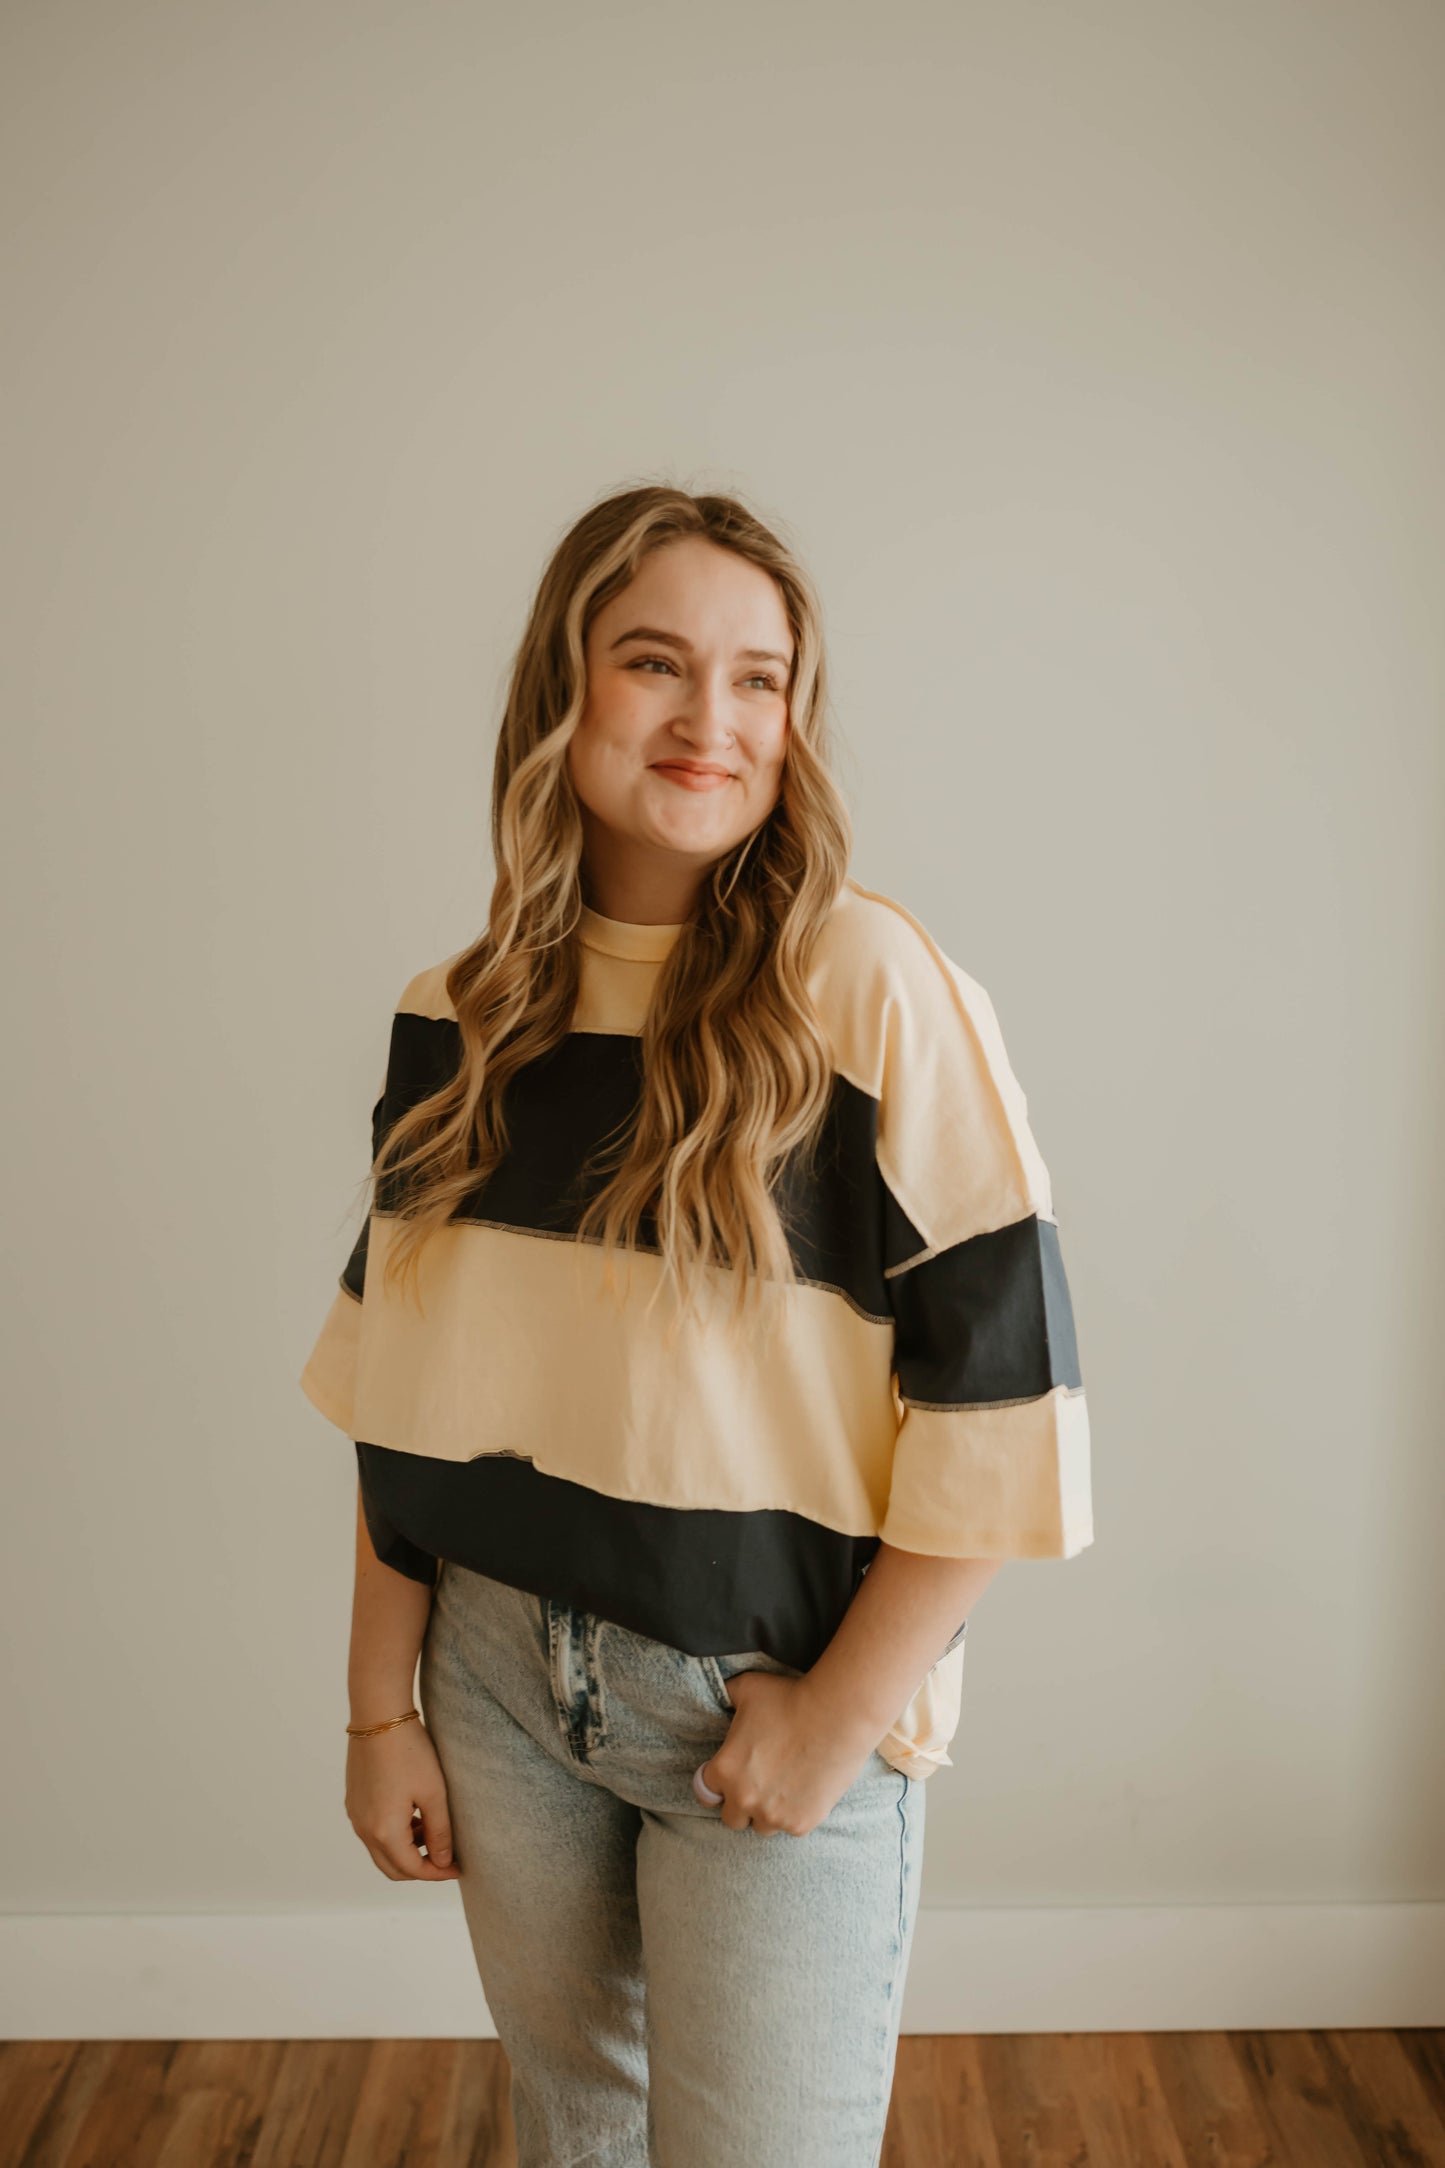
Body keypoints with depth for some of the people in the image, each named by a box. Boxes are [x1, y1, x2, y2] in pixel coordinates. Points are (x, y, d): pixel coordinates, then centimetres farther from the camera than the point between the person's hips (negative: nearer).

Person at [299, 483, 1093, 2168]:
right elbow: (399, 1401, 4)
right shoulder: (460, 1017, -2)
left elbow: (1005, 1395, -16)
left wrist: (842, 1711, -13)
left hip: (777, 1707, -4)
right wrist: (381, 1707, 5)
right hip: (504, 1680, 4)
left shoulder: (871, 988, -16)